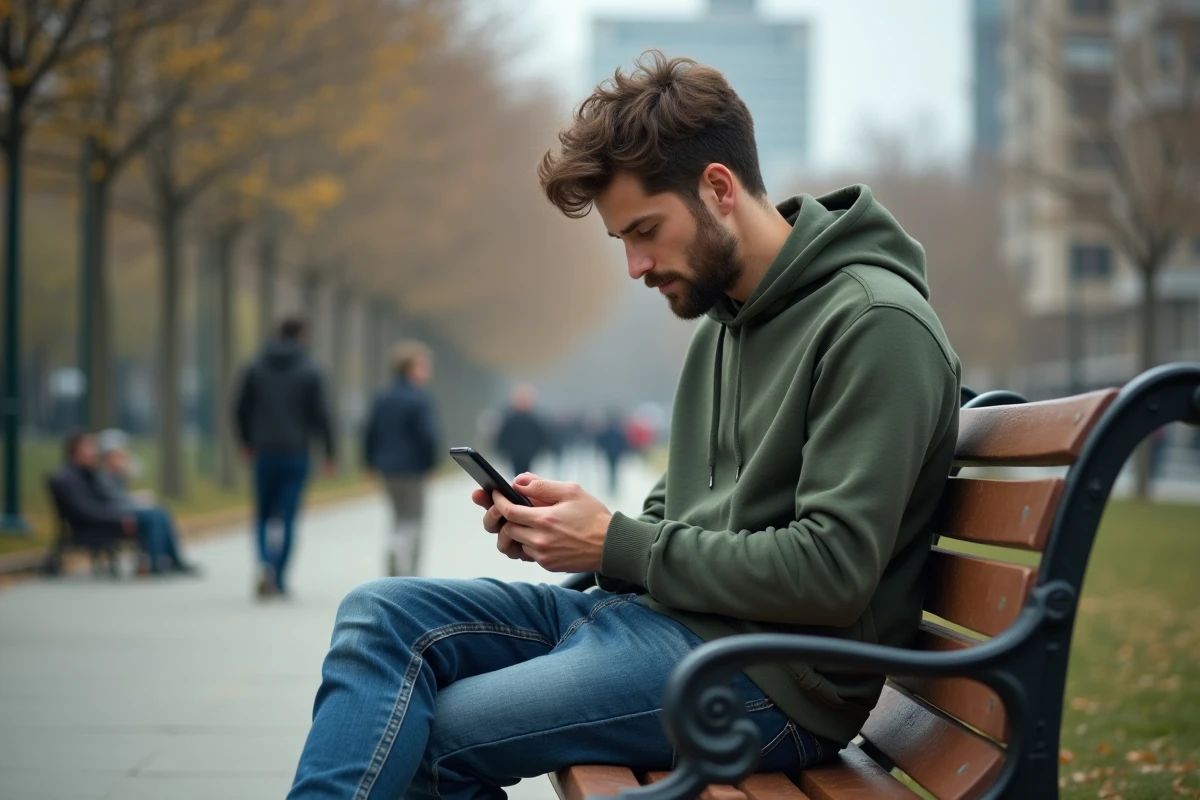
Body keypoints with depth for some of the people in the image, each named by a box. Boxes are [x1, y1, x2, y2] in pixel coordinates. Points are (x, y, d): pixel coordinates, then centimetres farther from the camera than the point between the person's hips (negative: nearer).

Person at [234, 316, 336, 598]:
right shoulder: (310, 372, -5)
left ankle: (265, 564, -12)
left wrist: (247, 442, 19)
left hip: (264, 453, 2)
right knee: (287, 519, 3)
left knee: (263, 515, 12)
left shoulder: (255, 369, 3)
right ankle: (279, 580, -1)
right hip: (296, 455, -2)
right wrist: (329, 452, 1)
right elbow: (320, 414, -8)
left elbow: (241, 409, 4)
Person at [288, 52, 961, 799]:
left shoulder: (874, 324, -13)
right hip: (658, 610, 9)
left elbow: (832, 573, -20)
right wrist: (559, 521, 1)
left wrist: (619, 545, -14)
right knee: (381, 614, -5)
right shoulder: (722, 322, 16)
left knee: (432, 736, -19)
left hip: (770, 676, -9)